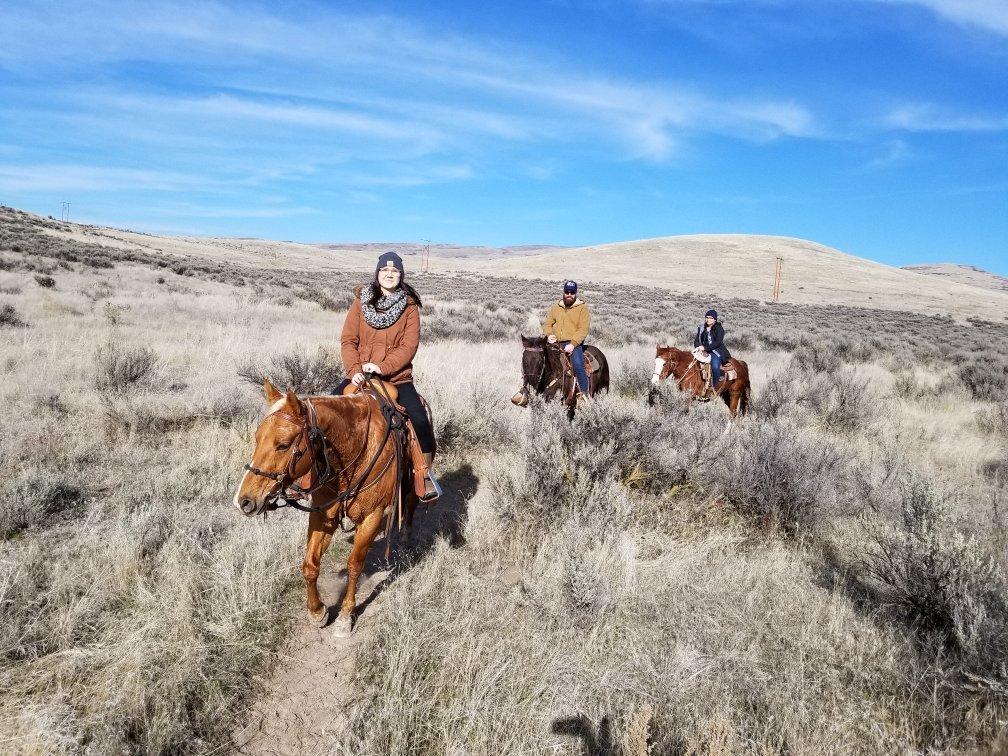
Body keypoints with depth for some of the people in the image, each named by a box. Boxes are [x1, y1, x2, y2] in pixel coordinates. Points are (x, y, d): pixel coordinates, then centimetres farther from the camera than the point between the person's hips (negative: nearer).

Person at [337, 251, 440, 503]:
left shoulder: (409, 306, 2)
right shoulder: (361, 301, 5)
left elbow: (409, 346, -6)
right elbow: (348, 340, 1)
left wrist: (382, 367, -19)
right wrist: (354, 370, -15)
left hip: (397, 377, -1)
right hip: (360, 375, 2)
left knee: (420, 420, -20)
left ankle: (424, 472, 0)